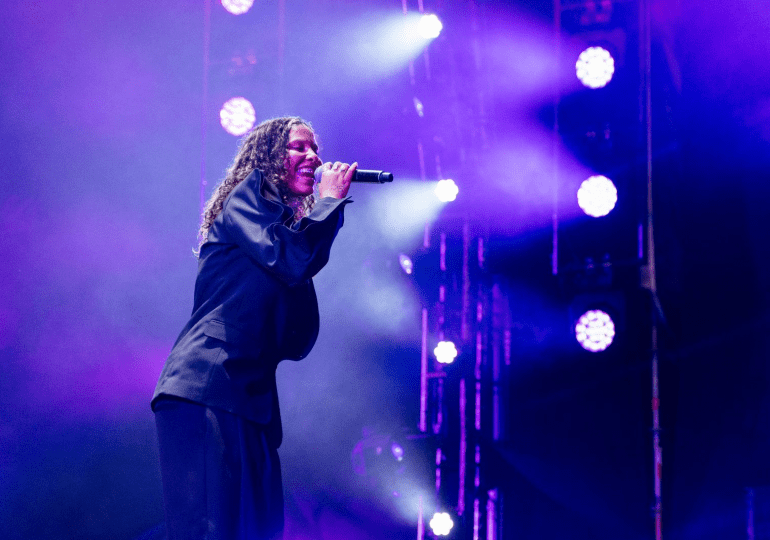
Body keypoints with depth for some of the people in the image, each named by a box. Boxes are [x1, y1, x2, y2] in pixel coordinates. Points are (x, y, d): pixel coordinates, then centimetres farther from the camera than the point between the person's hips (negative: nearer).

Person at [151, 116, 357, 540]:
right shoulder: (245, 198, 4)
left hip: (254, 401, 9)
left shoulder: (290, 227, 26)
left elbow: (298, 341, 17)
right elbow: (289, 260, -16)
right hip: (205, 387, -9)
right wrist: (331, 200, 1)